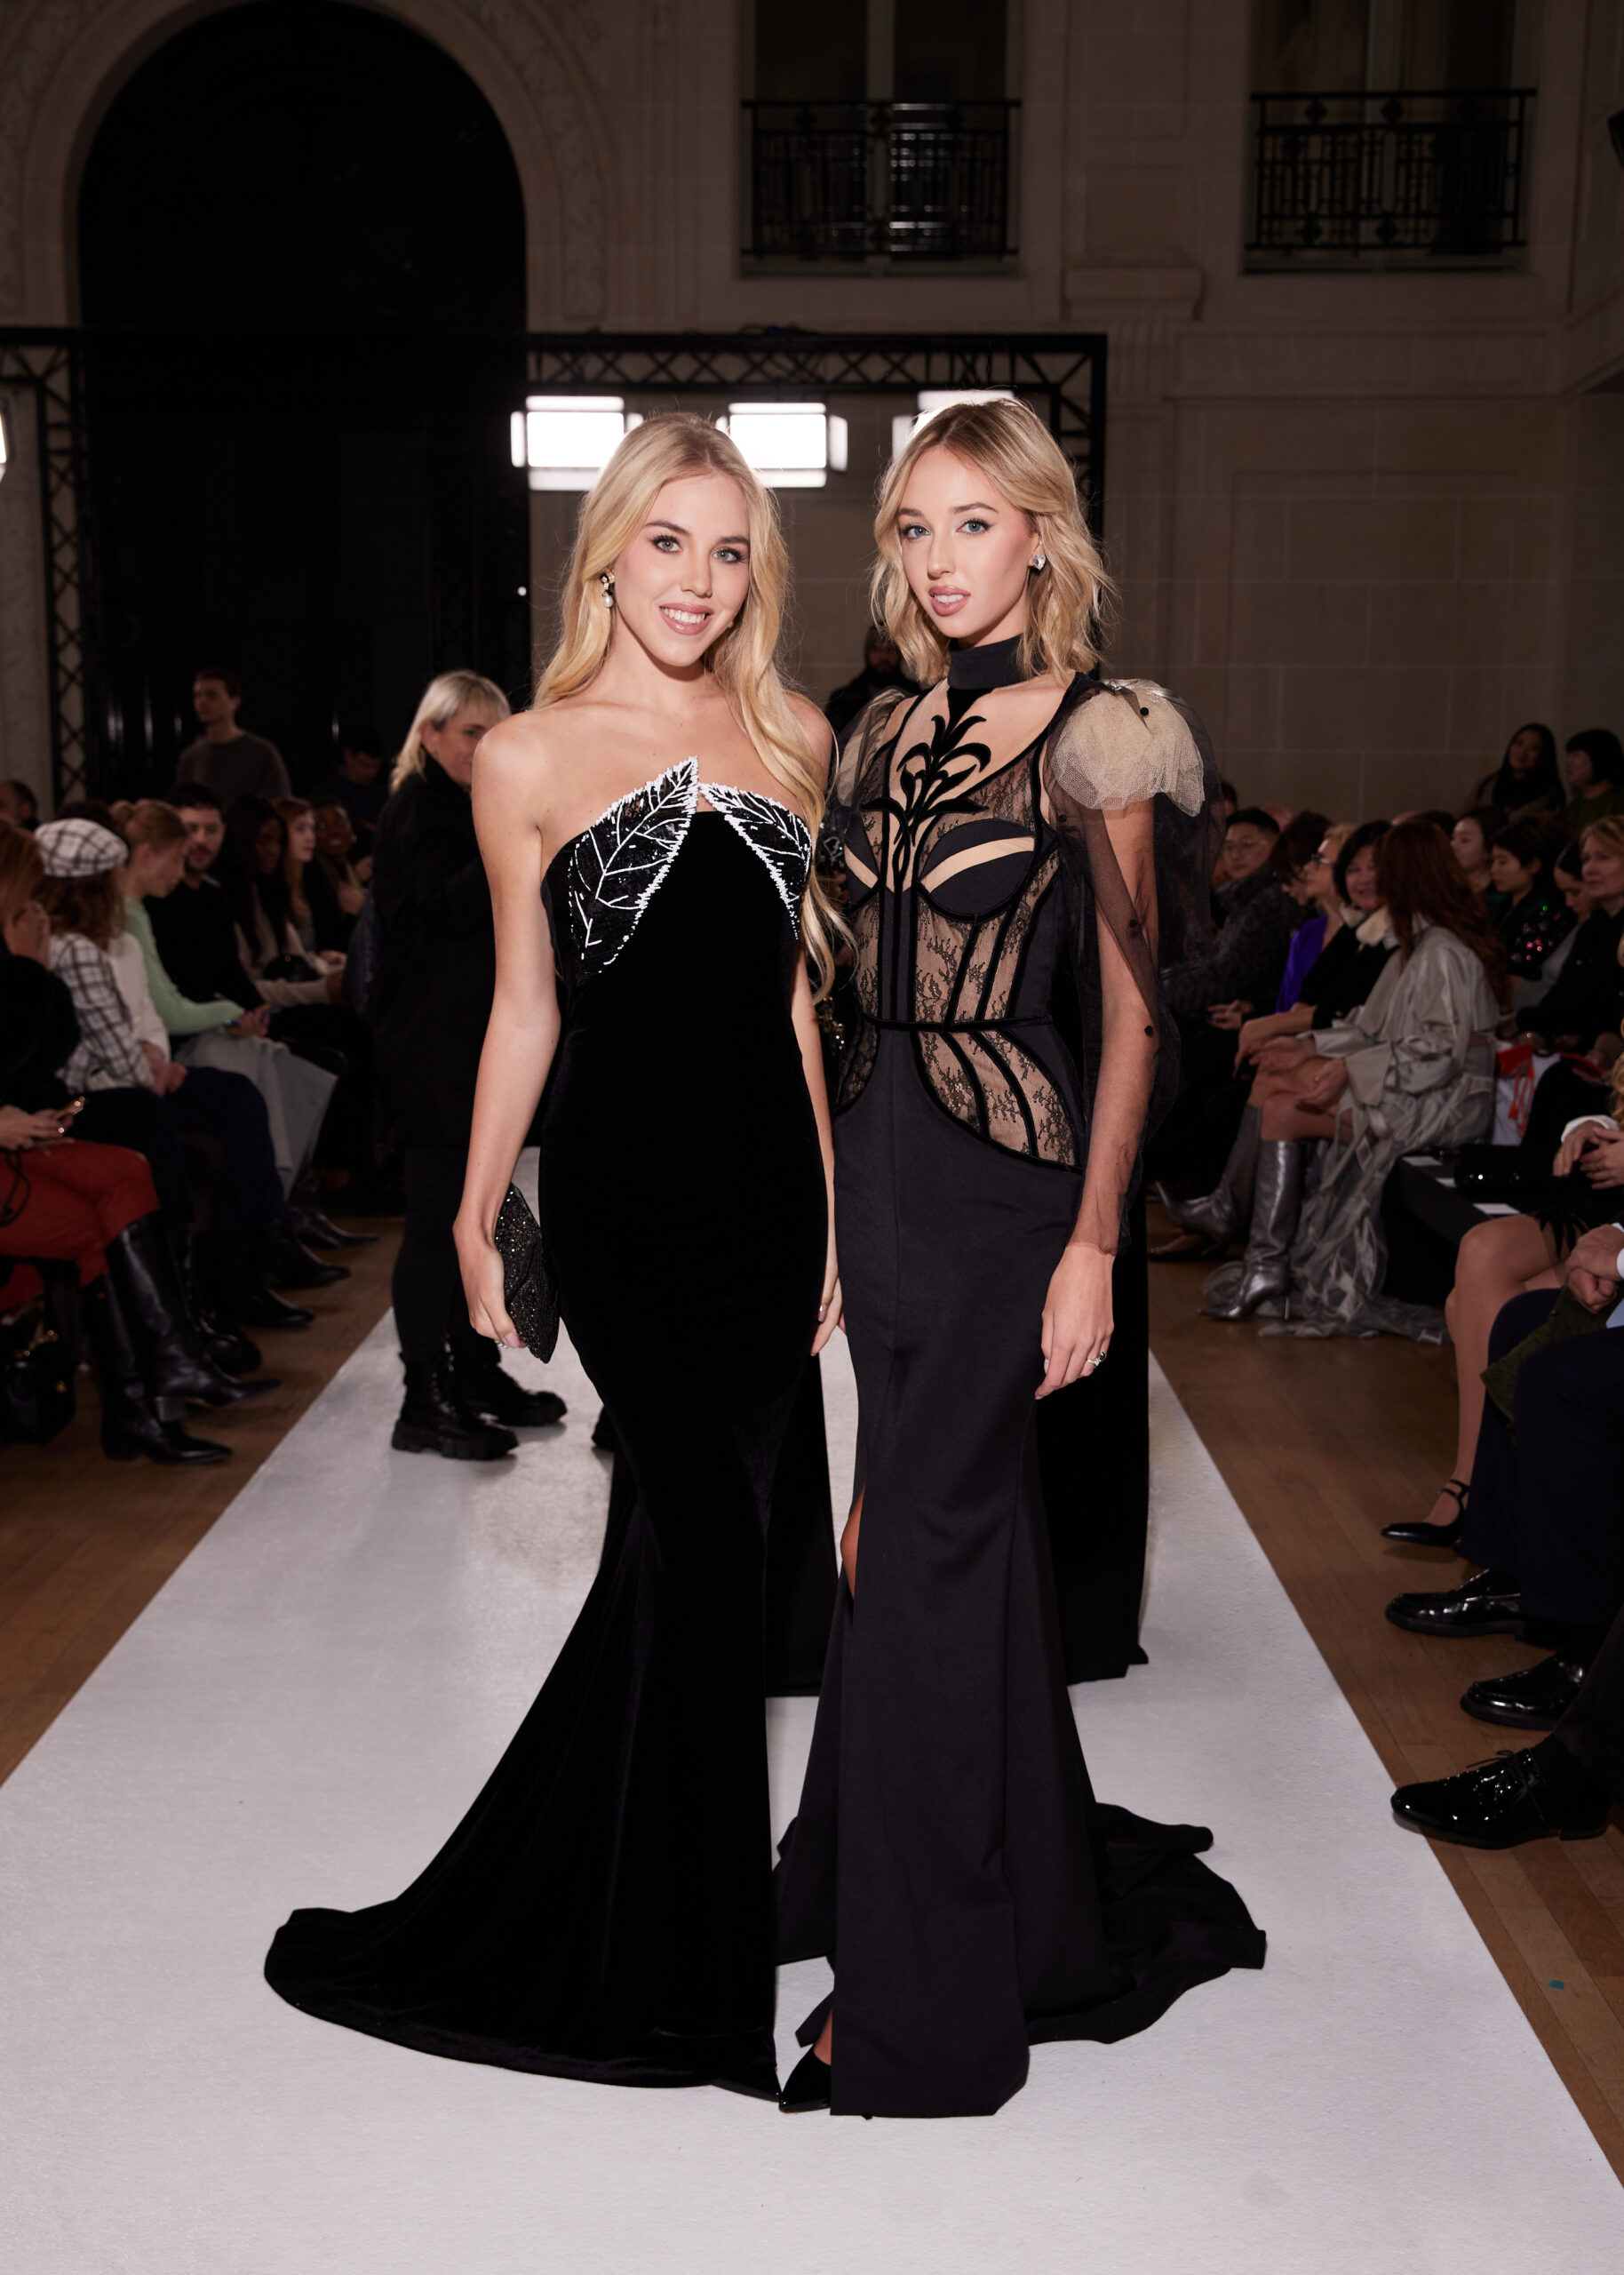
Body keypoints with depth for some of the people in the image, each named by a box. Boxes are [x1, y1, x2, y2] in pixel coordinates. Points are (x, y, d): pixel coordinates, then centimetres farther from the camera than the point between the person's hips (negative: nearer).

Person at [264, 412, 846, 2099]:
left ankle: (532, 1916, 30)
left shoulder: (793, 738, 10)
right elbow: (526, 1004, 5)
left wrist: (836, 1201, 12)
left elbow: (800, 989, 13)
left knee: (682, 1536, 10)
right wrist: (476, 1209, 5)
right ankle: (685, 1958, 13)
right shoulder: (528, 757, 0)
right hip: (621, 1180, -4)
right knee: (711, 1530, -7)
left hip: (766, 1176, 5)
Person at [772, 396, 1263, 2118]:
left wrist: (1092, 1246, -14)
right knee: (961, 1525, 15)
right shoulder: (883, 736, 12)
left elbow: (1131, 1010, -10)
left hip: (1005, 1171, -7)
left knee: (923, 1548, -3)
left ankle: (925, 1992, 13)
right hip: (878, 1158, 7)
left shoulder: (1099, 734, -8)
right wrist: (825, 1180, 12)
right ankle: (1034, 1892, 35)